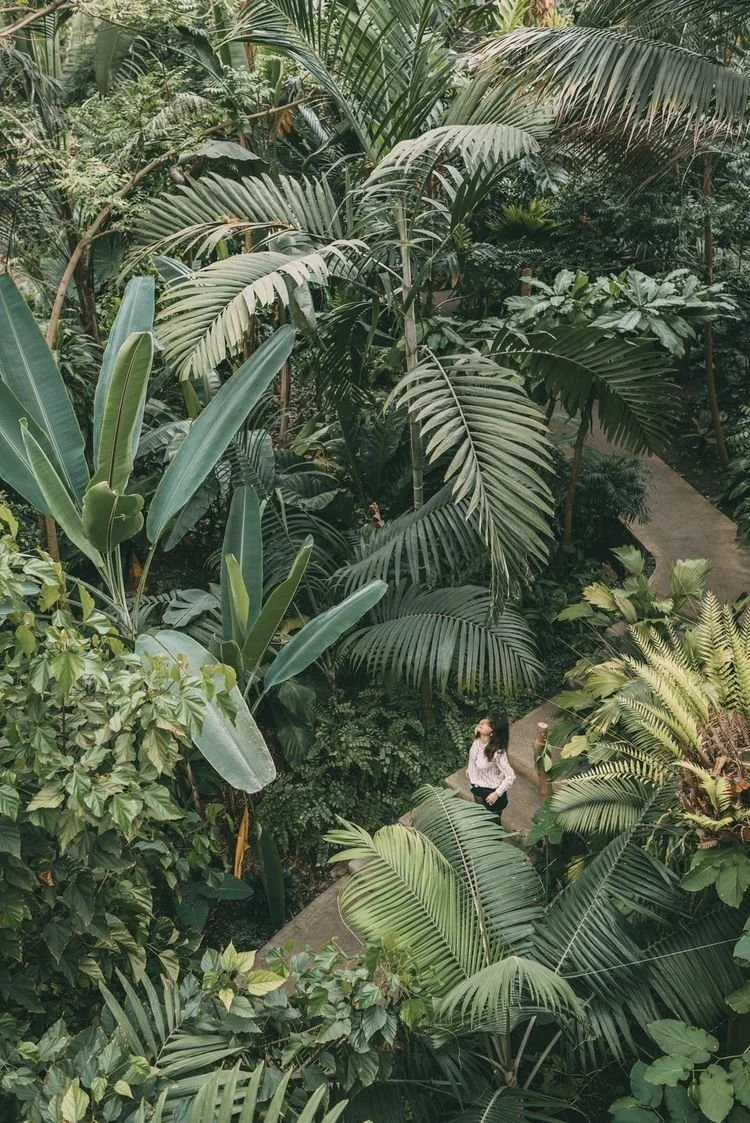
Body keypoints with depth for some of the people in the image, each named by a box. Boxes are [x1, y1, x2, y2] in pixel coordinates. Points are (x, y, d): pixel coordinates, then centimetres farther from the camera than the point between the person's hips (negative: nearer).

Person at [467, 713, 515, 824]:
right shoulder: (478, 738, -20)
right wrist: (470, 768, 15)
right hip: (477, 787, 7)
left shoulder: (497, 752, -40)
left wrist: (497, 793, -20)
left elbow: (510, 776, -29)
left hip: (490, 792, -7)